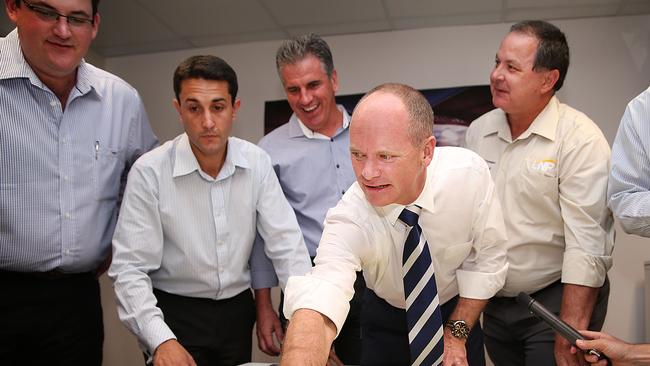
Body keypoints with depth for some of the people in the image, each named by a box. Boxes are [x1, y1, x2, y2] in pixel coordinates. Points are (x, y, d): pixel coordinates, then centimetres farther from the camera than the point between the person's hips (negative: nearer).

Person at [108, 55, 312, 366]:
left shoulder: (257, 162, -8)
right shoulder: (149, 172, -17)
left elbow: (286, 246, -9)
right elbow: (130, 269, -17)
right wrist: (161, 341, -30)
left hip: (238, 310, 4)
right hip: (176, 315, -4)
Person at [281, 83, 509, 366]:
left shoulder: (470, 172, -28)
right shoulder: (348, 219, -33)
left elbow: (487, 258, -14)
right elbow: (316, 309, -49)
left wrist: (457, 333, -16)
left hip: (458, 312, 1)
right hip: (385, 322, -1)